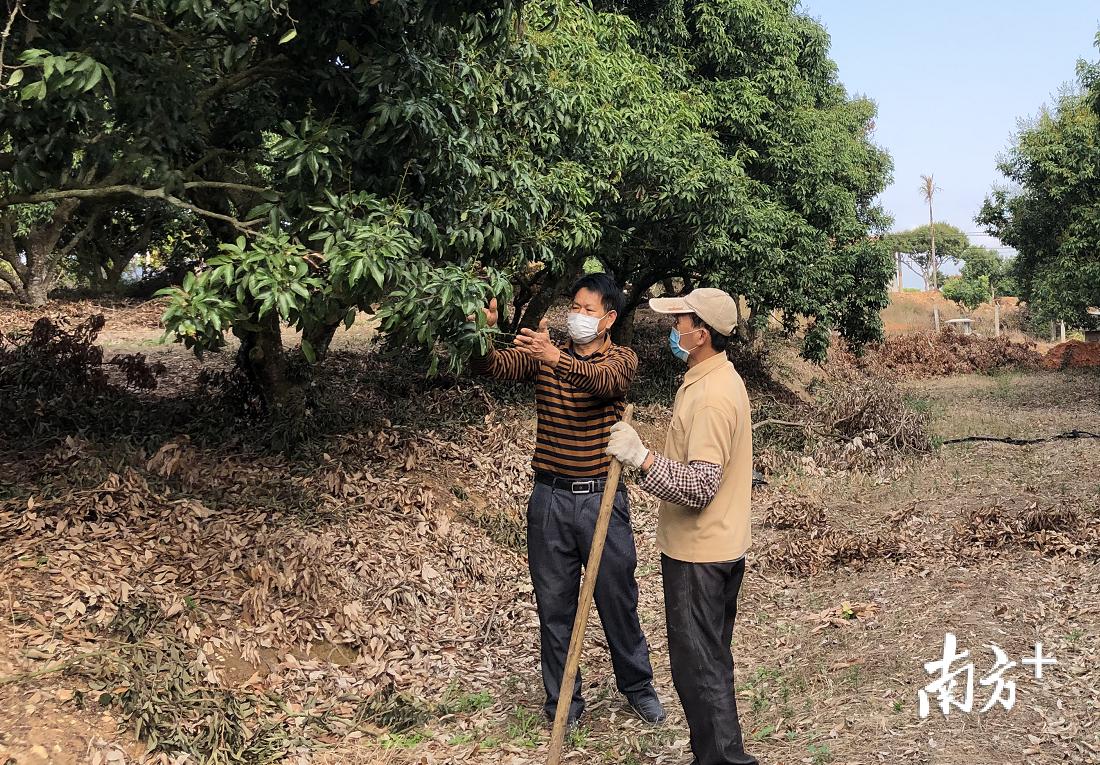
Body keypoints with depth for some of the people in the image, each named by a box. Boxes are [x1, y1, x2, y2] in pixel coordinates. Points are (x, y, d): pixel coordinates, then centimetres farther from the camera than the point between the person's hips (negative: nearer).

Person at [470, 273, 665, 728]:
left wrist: (555, 357, -45)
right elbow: (493, 367, -12)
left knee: (617, 598, 12)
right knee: (554, 604, 10)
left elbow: (603, 380, -27)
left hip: (602, 498, -2)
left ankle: (637, 686, 34)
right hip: (550, 498, 2)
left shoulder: (621, 359, -3)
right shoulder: (543, 354, 4)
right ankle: (563, 701, 26)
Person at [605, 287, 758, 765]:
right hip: (721, 546, 11)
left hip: (698, 555, -11)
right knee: (711, 660, 20)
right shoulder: (719, 379, 10)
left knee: (699, 667, 0)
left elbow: (700, 487, -29)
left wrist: (642, 458, -31)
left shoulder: (710, 396, -23)